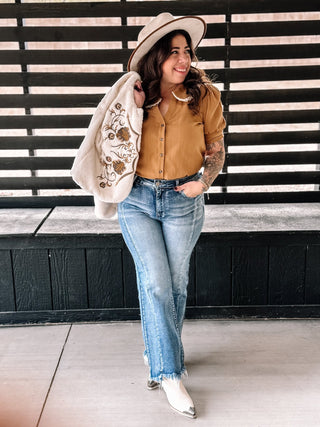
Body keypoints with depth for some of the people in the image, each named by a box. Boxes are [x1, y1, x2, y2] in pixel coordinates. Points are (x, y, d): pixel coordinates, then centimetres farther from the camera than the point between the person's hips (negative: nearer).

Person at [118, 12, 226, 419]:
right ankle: (169, 374, 3)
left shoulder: (204, 95, -5)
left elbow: (216, 149, 4)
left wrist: (204, 181, -12)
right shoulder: (134, 96, -3)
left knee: (175, 283, 9)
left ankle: (159, 355, 32)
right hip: (137, 199, 0)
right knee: (155, 282, -8)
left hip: (183, 201, 1)